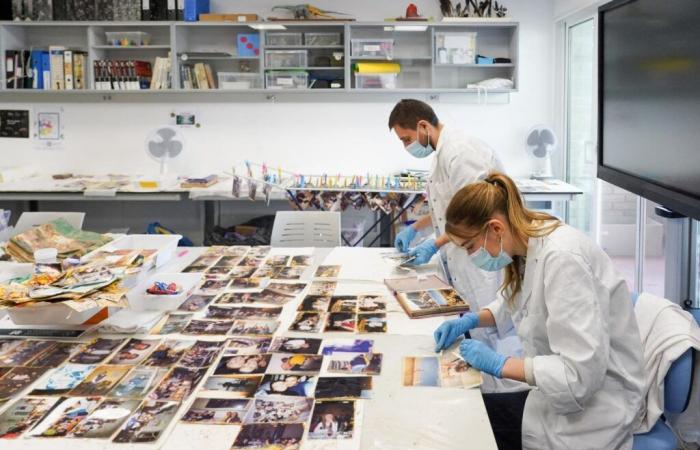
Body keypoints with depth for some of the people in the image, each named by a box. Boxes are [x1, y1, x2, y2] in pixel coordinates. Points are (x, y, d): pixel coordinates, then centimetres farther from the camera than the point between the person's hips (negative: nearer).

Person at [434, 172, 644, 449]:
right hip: (561, 392, 8)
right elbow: (514, 301, 24)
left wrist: (498, 364, -21)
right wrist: (472, 320, 7)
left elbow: (580, 376, -30)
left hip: (591, 410, -8)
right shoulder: (530, 246, 1)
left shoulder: (561, 257, -27)